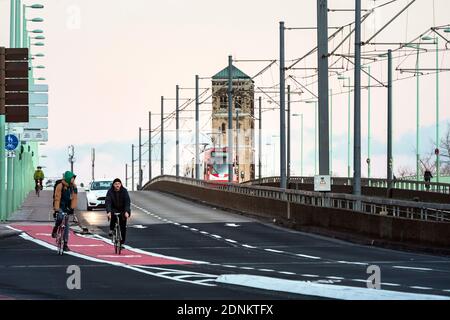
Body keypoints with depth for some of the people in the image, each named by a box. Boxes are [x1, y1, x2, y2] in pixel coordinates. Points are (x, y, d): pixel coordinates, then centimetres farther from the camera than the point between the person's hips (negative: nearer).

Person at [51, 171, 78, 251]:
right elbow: (57, 198, -21)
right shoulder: (60, 186, -19)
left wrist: (72, 208, -9)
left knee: (66, 226, 6)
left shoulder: (73, 187, -3)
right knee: (60, 217, -36)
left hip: (67, 208, 5)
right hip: (60, 207, -5)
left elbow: (74, 198, 0)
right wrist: (56, 210, -26)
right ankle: (54, 231, -9)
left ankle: (65, 244, 9)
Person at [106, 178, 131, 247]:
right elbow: (108, 202, -23)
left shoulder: (124, 191, -13)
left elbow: (127, 202, -21)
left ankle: (122, 243, 3)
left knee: (123, 226, -6)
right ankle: (111, 230, -10)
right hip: (114, 209, -1)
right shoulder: (110, 192, -14)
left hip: (122, 210, 1)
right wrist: (108, 212, -39)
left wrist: (126, 212, -36)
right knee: (113, 215, -34)